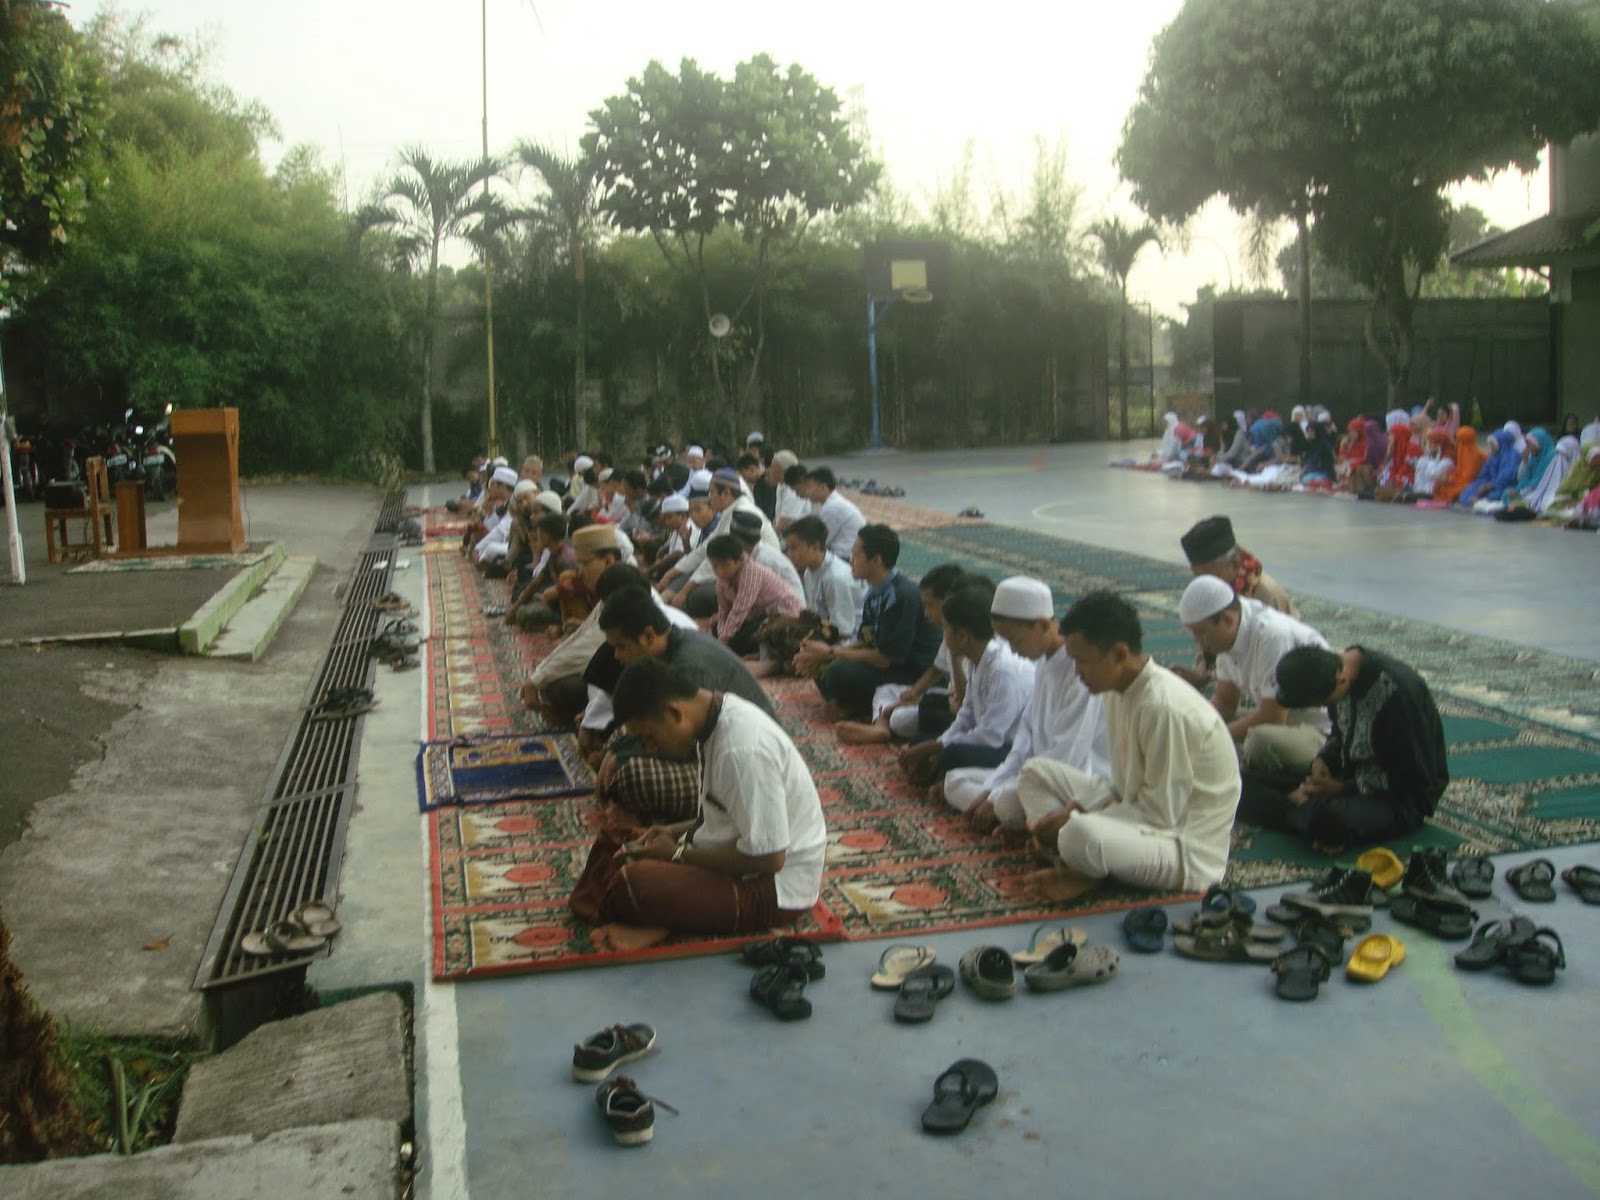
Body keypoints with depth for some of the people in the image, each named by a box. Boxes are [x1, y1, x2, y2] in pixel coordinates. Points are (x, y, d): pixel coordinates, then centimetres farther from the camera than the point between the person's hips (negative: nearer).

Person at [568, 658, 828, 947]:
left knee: (632, 883, -28)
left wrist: (679, 853, -15)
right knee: (616, 842, 11)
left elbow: (768, 857, -26)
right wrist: (677, 831, 3)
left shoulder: (743, 750, -28)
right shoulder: (714, 718, 2)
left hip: (775, 890, -10)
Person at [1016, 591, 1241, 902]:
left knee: (1081, 835, -39)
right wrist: (1076, 807, -8)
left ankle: (1085, 874, -3)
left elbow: (1162, 811, -22)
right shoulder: (1120, 691, 3)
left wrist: (1076, 818, -17)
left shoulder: (1165, 707, -26)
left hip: (1187, 850, -10)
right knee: (1035, 771, 9)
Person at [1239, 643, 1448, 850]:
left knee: (1328, 817, -36)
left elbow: (1412, 778, -21)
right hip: (1352, 774, 7)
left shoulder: (1395, 691, -28)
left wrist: (1342, 789, -21)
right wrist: (1323, 760, -7)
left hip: (1401, 799, -6)